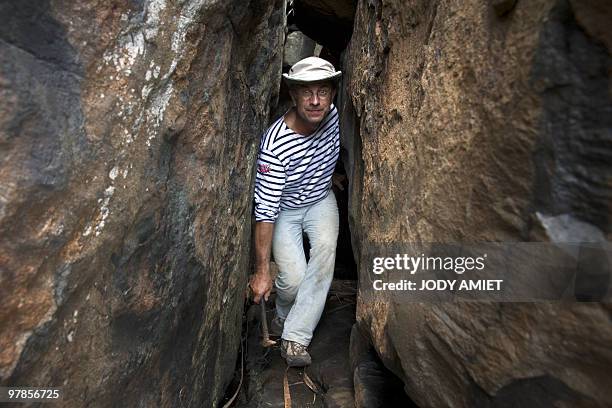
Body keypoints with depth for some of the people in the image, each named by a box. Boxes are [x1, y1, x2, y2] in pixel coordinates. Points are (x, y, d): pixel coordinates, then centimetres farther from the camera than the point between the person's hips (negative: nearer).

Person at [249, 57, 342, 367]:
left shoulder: (334, 115, -18)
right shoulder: (274, 145, -35)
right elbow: (265, 212, -32)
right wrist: (261, 271, -29)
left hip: (321, 200, 4)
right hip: (284, 208, -4)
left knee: (326, 249, -23)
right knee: (293, 278, -16)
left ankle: (295, 337, -12)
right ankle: (284, 316, 23)